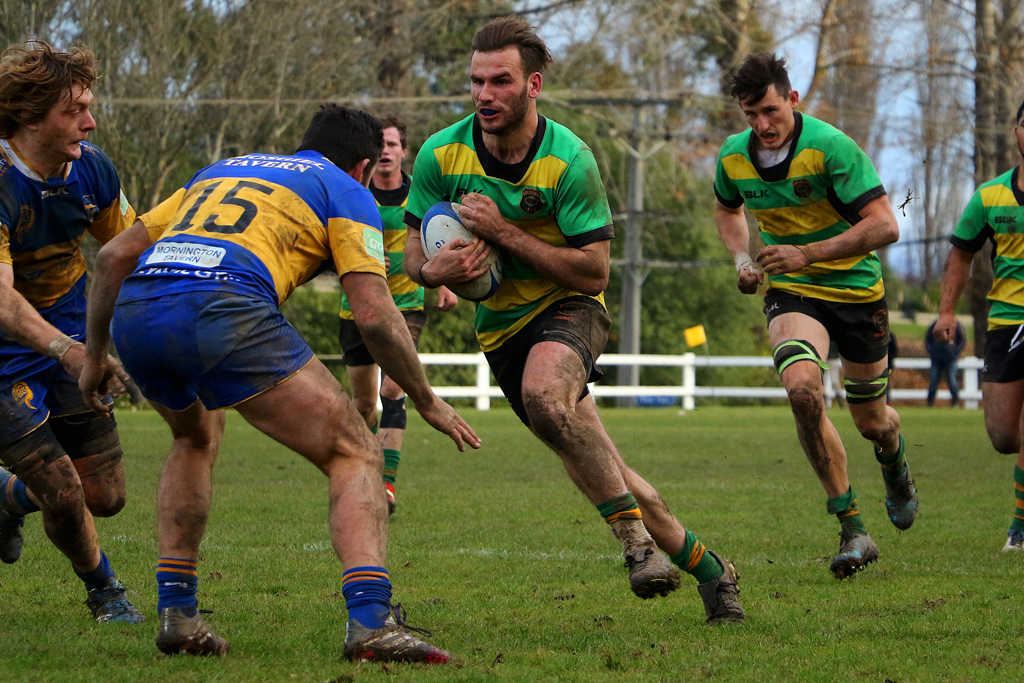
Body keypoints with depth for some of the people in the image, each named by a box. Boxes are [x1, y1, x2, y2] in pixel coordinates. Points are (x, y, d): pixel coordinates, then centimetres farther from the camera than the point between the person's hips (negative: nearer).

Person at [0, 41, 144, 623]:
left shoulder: (91, 168, -7)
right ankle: (103, 588, 20)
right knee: (64, 494, -12)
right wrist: (63, 348, -56)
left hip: (68, 343, 6)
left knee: (105, 496, 4)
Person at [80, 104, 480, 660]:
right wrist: (426, 400, 19)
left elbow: (115, 254, 31)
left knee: (195, 439, 36)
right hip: (223, 311, -6)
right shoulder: (345, 191, 20)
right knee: (354, 456, 5)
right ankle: (369, 621, -16)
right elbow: (373, 314, 7)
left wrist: (93, 355, 38)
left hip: (132, 313, 6)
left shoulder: (220, 171, 37)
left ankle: (175, 613, 26)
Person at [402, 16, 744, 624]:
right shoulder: (441, 155, -8)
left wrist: (503, 233, -27)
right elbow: (415, 253, 1)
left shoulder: (569, 159, -19)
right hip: (501, 325, 5)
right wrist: (435, 269, -24)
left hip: (567, 308, -5)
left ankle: (637, 538, -29)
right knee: (599, 468, 6)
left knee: (543, 393, -38)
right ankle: (703, 564, 24)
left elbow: (594, 272, -20)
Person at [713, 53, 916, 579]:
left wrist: (809, 253, -30)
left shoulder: (830, 147, -21)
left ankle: (895, 466, 51)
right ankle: (852, 529, -19)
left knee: (872, 423, 9)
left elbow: (884, 225, -24)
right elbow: (727, 209, 20)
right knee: (803, 390, -27)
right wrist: (742, 257, 0)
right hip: (790, 293, 2)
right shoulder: (733, 157, -5)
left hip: (854, 286, -2)